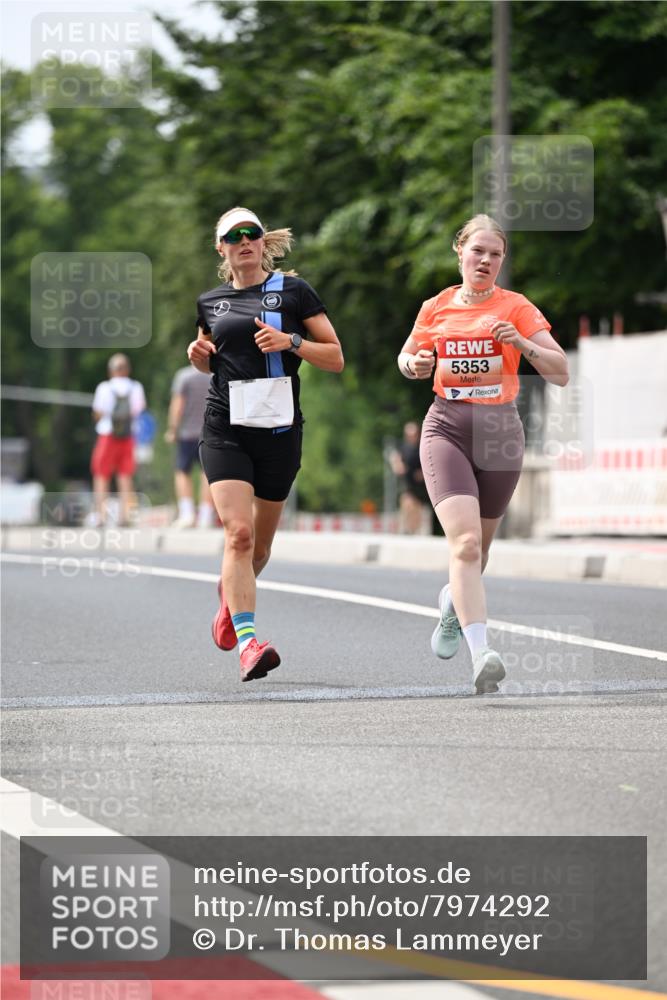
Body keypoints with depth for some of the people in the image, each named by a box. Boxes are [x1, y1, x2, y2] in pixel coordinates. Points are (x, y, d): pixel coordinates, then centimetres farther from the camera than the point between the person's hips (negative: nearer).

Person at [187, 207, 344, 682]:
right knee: (238, 532, -18)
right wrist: (198, 354, 5)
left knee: (261, 542, 12)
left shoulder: (294, 290, 3)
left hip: (280, 429, 0)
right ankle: (247, 641, -25)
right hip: (226, 430, 0)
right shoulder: (210, 302, 12)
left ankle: (231, 598, 43)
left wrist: (291, 342, -13)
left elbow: (336, 359, 3)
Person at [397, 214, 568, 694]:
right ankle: (482, 655, -30)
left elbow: (561, 373, -4)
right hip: (447, 427, -1)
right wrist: (414, 365, 0)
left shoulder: (516, 308, 1)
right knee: (465, 541, -20)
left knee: (479, 546, 16)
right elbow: (407, 357, 24)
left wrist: (522, 343, -20)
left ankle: (453, 605, 50)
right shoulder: (436, 308, 7)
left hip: (500, 428, 1)